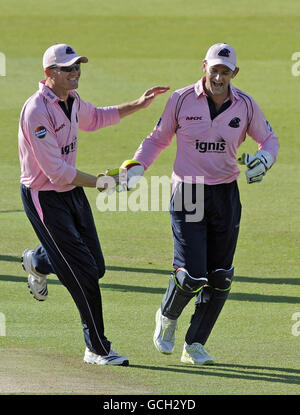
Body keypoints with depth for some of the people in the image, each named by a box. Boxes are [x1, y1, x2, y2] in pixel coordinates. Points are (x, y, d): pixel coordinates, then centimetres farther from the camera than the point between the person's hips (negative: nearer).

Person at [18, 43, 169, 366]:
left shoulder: (72, 102, 4)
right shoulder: (37, 110, -23)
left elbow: (97, 117, 29)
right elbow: (55, 170, -26)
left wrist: (138, 105, 20)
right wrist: (98, 182, -24)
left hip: (73, 191, 8)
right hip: (44, 197, -8)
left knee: (95, 266, 12)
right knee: (84, 273, -8)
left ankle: (37, 262, 41)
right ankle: (97, 350, 4)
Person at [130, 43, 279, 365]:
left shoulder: (245, 105, -1)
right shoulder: (181, 100, -7)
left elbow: (269, 139, 11)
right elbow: (158, 139, 5)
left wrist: (263, 160, -11)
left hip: (226, 196, 3)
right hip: (187, 194, -3)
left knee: (220, 277, 3)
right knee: (191, 274, -12)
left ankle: (194, 345, 18)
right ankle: (167, 316, 21)